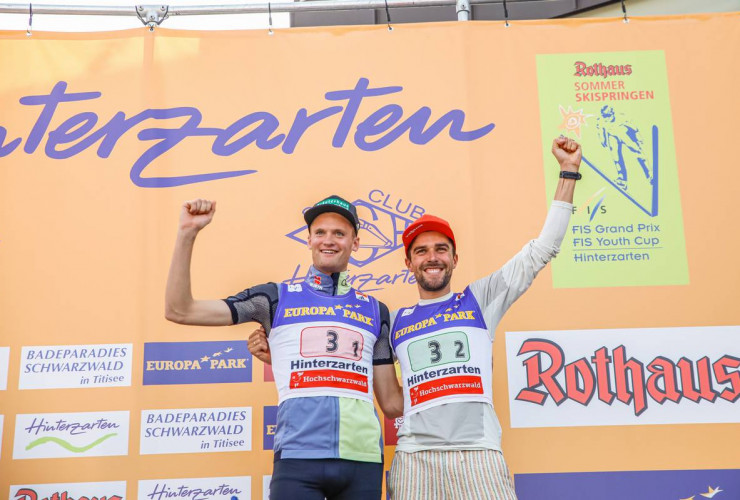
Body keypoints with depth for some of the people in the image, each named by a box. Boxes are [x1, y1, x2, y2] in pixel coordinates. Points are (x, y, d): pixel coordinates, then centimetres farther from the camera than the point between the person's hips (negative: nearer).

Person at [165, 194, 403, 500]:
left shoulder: (375, 311, 15)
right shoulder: (277, 298, 10)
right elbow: (180, 311, 5)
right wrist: (187, 233, 0)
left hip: (363, 459, 3)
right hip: (298, 458, -2)